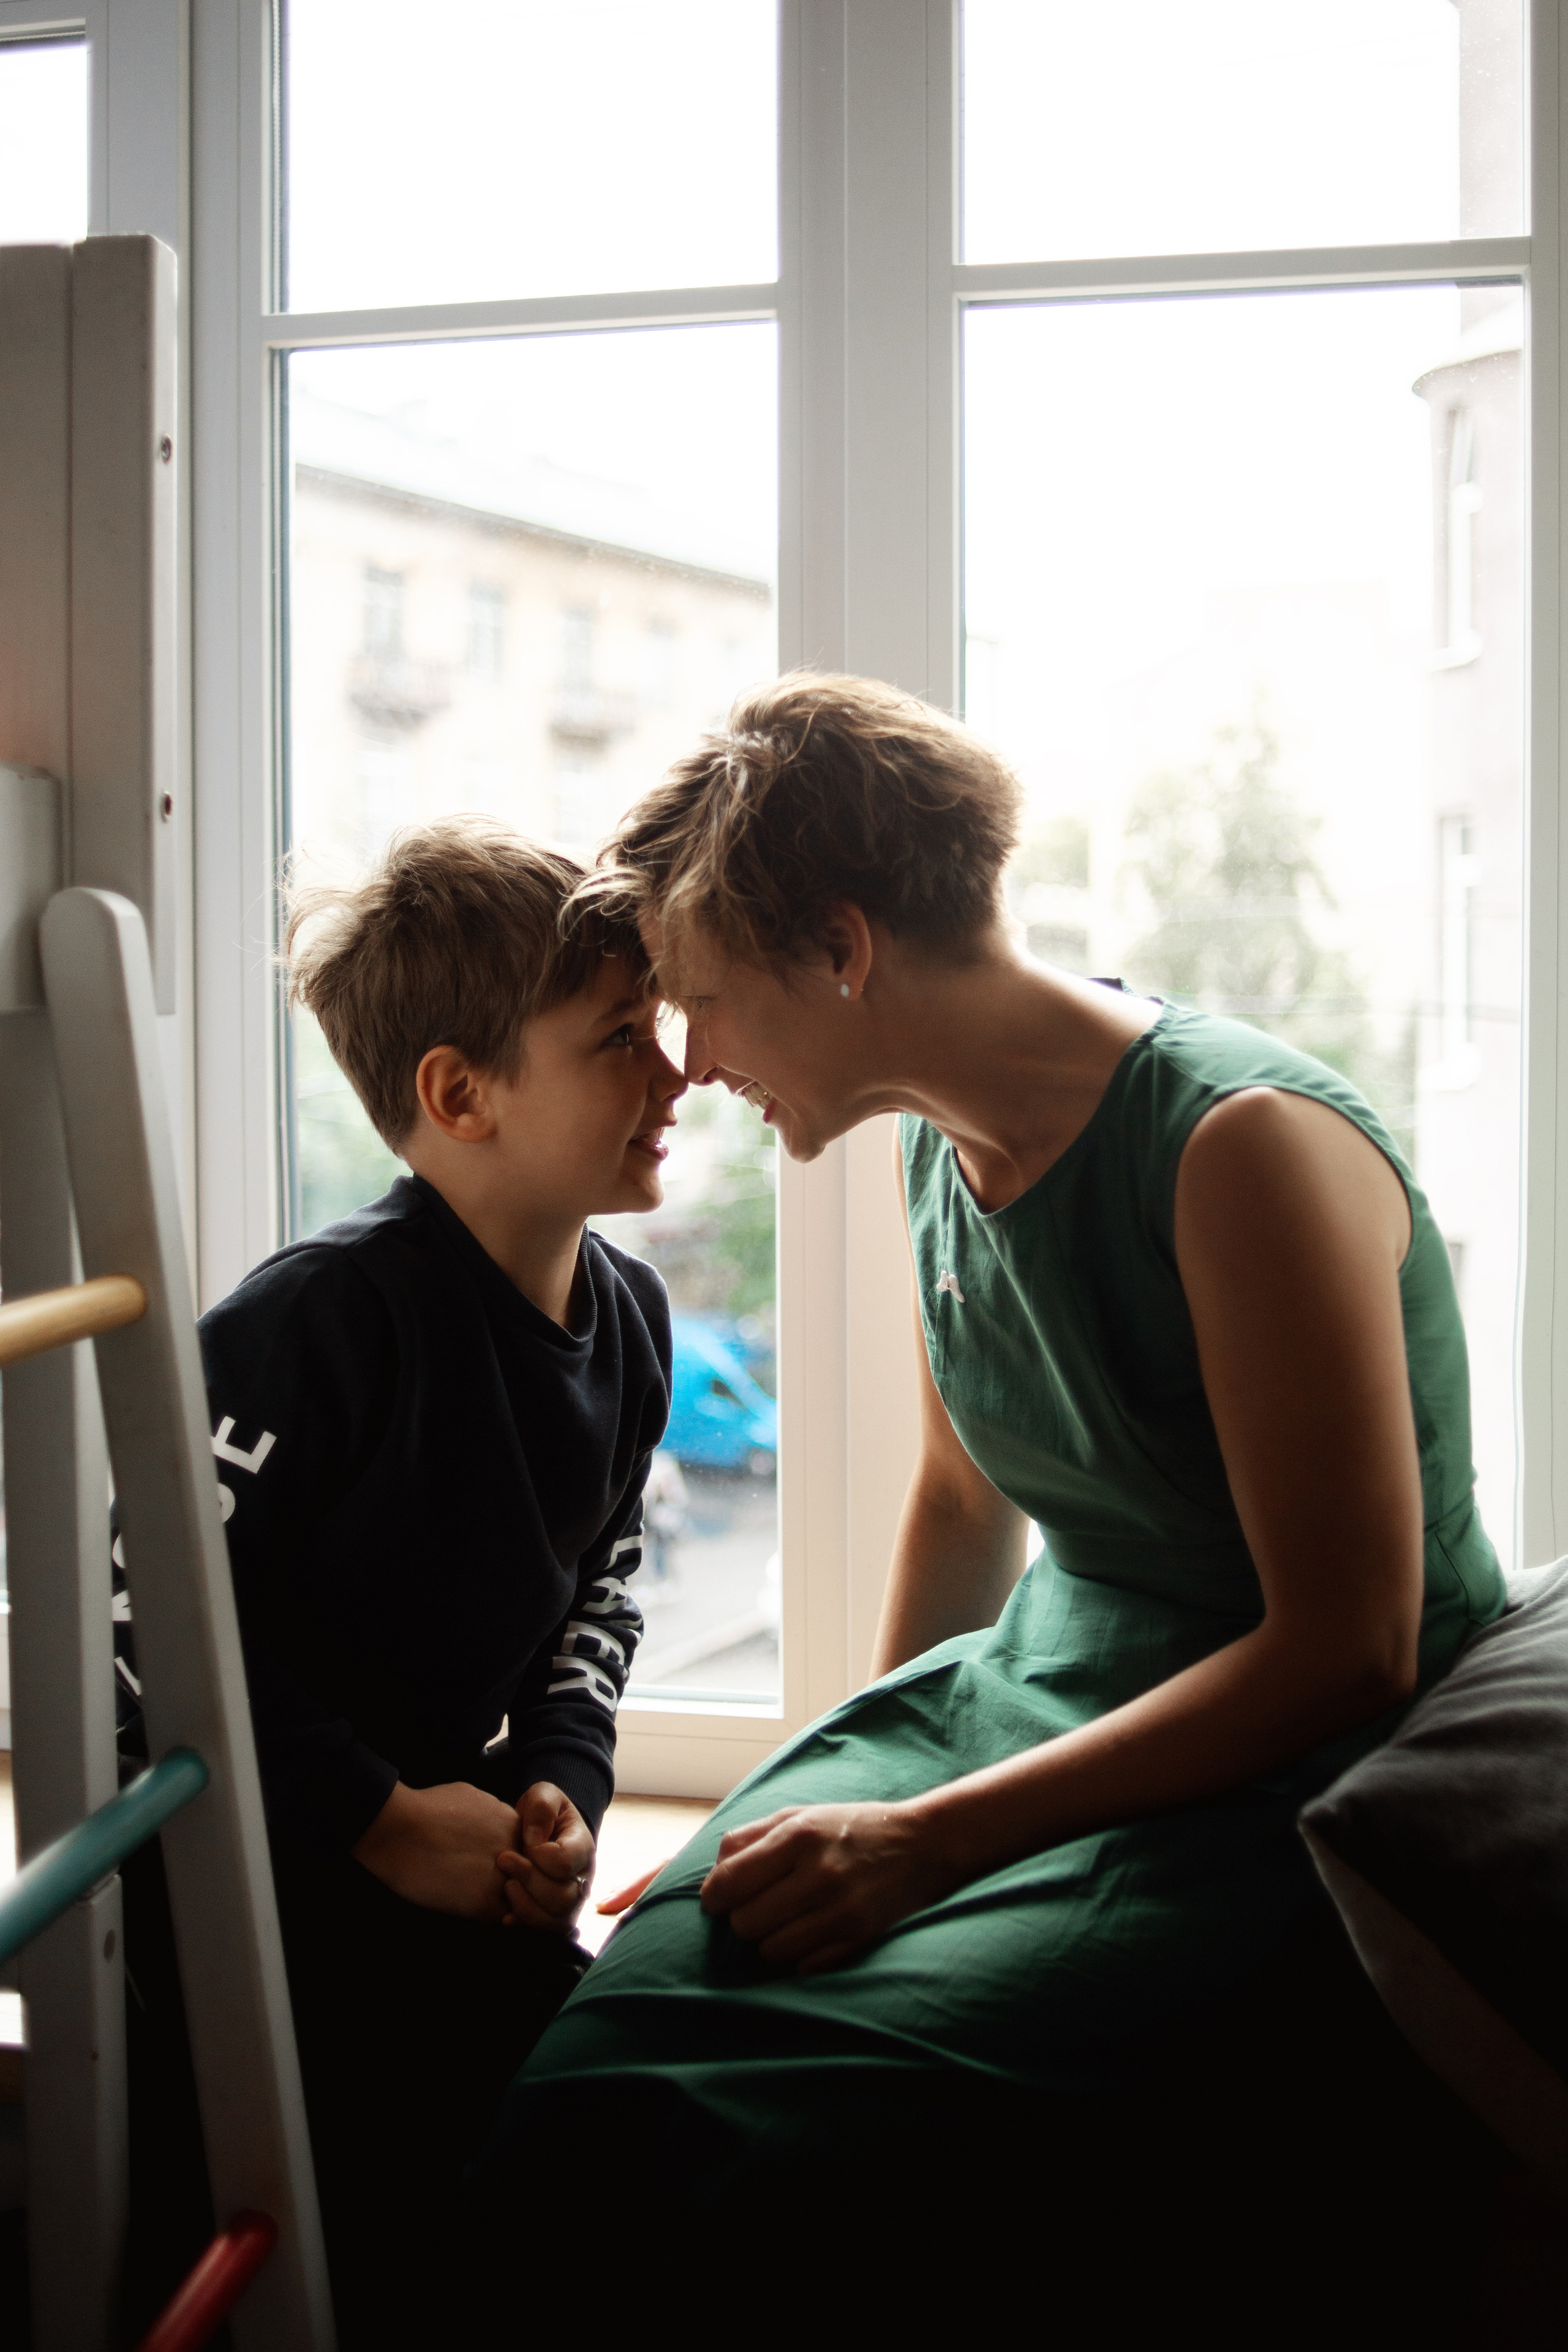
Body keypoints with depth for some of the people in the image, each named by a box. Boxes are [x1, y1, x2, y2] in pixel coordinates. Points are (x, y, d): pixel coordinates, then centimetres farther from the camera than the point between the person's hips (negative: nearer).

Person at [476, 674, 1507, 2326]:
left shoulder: (1245, 1148, -19)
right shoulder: (939, 1147, 7)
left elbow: (1346, 1651, -20)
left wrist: (924, 1840, -22)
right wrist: (861, 1785, 16)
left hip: (1284, 1781, -7)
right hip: (1027, 1691, 7)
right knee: (620, 2011, -17)